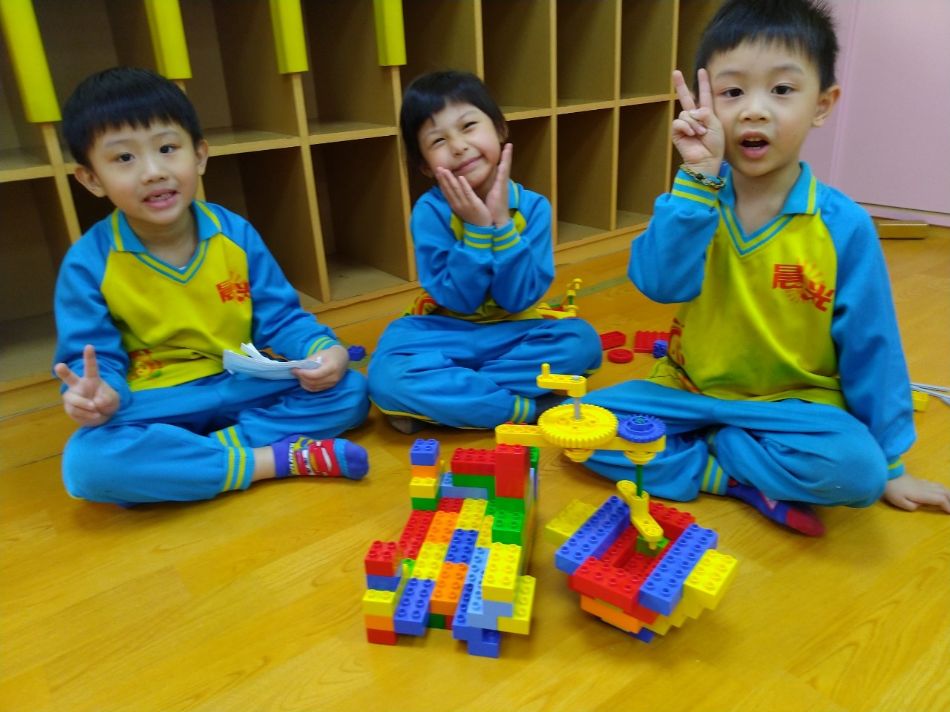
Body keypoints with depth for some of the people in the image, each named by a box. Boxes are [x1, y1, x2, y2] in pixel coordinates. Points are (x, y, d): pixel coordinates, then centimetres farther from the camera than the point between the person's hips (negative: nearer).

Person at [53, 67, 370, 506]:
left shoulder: (236, 234, -4)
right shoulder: (88, 264, -9)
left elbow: (279, 318, -1)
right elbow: (93, 358, -5)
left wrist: (323, 350, -22)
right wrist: (96, 393, -30)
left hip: (244, 388, 3)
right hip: (155, 406, -2)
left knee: (349, 390, -16)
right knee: (87, 462, -33)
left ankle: (182, 454, -19)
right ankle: (283, 458, -26)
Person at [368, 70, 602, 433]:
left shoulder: (532, 206, -10)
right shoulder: (430, 211, -14)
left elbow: (518, 299, -16)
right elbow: (459, 300, -17)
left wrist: (501, 222, -24)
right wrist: (477, 227, -27)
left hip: (513, 332, 2)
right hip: (447, 335, -2)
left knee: (582, 340, -25)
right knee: (387, 377, -30)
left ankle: (439, 398, -21)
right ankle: (528, 408, -23)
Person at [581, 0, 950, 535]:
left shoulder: (844, 225, -10)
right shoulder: (696, 199, -7)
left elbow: (869, 349, -3)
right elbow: (660, 283, -25)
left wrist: (888, 463, 1)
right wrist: (699, 178, -30)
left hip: (793, 406, -1)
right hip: (689, 391, 2)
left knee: (856, 467, -31)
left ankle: (699, 452, -9)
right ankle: (748, 482, -12)